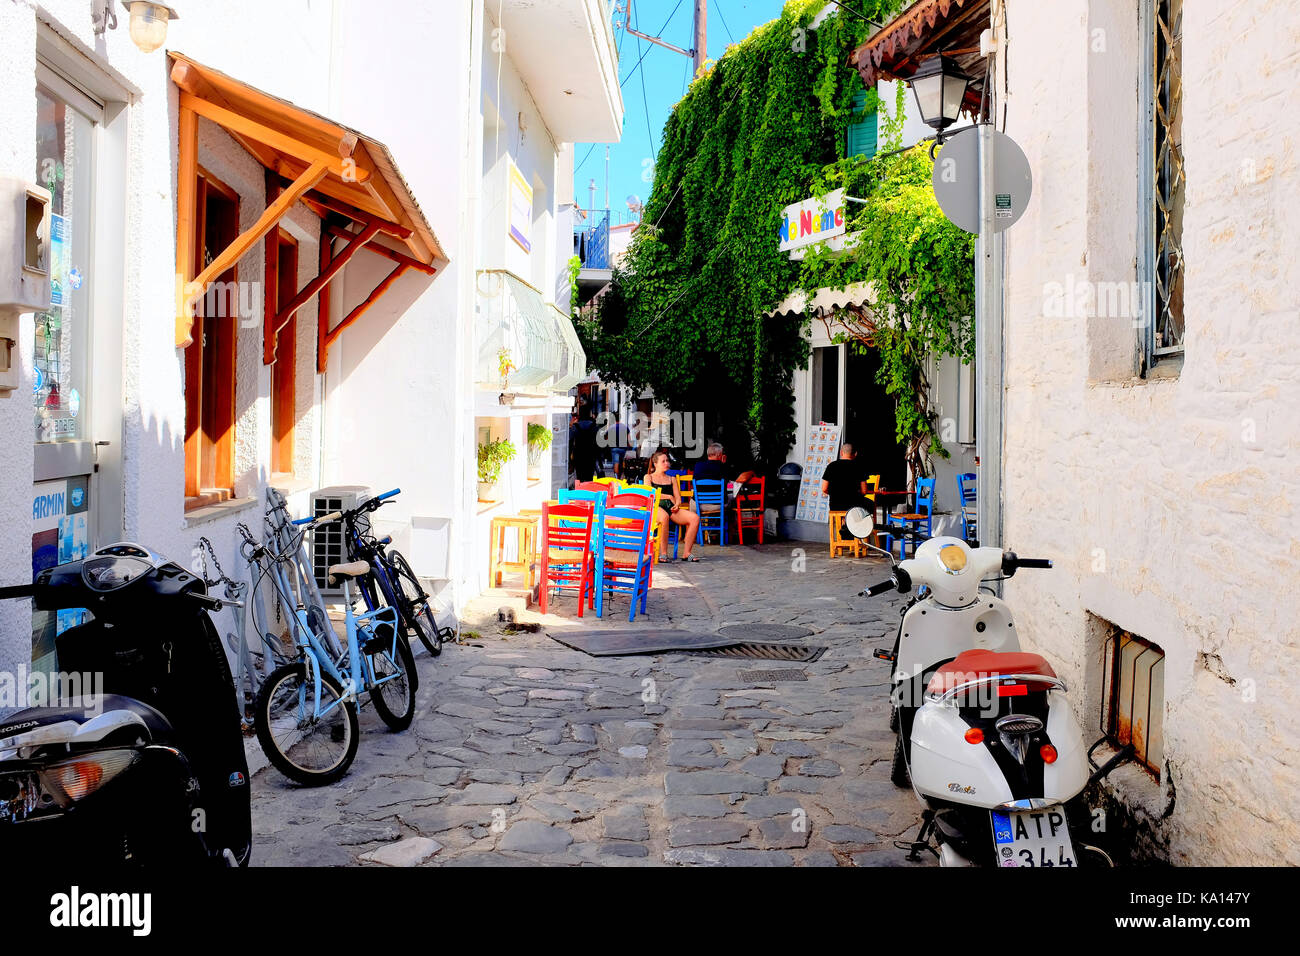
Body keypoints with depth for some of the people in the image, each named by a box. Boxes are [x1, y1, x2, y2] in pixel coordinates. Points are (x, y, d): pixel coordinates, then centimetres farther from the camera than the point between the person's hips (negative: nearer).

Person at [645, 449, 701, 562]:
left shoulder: (672, 479, 28)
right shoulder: (648, 477, 17)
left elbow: (678, 498, 18)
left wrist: (676, 504, -6)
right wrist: (668, 497, 3)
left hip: (671, 508, 5)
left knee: (695, 518, -23)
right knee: (664, 516, -43)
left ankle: (686, 553, -19)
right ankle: (663, 553, -36)